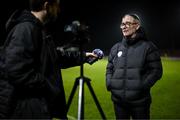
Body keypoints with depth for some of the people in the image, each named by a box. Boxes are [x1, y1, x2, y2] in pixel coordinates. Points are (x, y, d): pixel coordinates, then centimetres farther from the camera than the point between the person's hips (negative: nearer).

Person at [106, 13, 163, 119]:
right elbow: (109, 68, 18)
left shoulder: (148, 47, -3)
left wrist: (143, 86, -16)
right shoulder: (116, 48, 10)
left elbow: (156, 70, -5)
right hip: (118, 100, 4)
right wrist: (109, 82, 1)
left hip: (140, 101, -4)